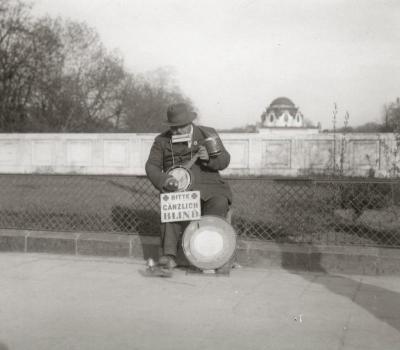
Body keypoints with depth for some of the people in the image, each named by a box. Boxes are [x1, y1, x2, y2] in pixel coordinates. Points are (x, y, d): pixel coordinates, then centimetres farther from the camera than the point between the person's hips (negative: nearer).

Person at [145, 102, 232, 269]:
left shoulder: (207, 134, 10)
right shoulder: (162, 141, 11)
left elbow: (224, 160, 7)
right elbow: (152, 165, 3)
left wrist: (209, 157, -16)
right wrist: (164, 180, -18)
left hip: (206, 186, 0)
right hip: (177, 187, 0)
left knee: (219, 203, -31)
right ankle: (169, 255, -33)